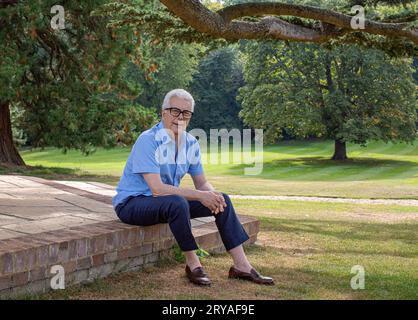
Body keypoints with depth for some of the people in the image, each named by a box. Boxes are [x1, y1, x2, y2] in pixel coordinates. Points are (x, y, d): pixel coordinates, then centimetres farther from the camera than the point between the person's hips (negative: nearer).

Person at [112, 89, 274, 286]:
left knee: (222, 200, -5)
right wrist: (200, 196, -30)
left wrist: (212, 195, -18)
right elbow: (157, 189, -29)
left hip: (168, 203, 8)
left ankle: (241, 266, -4)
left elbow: (201, 183, 7)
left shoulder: (190, 143, 1)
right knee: (177, 203, -37)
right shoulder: (148, 140, -22)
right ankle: (193, 264, -20)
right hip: (132, 203, -8)